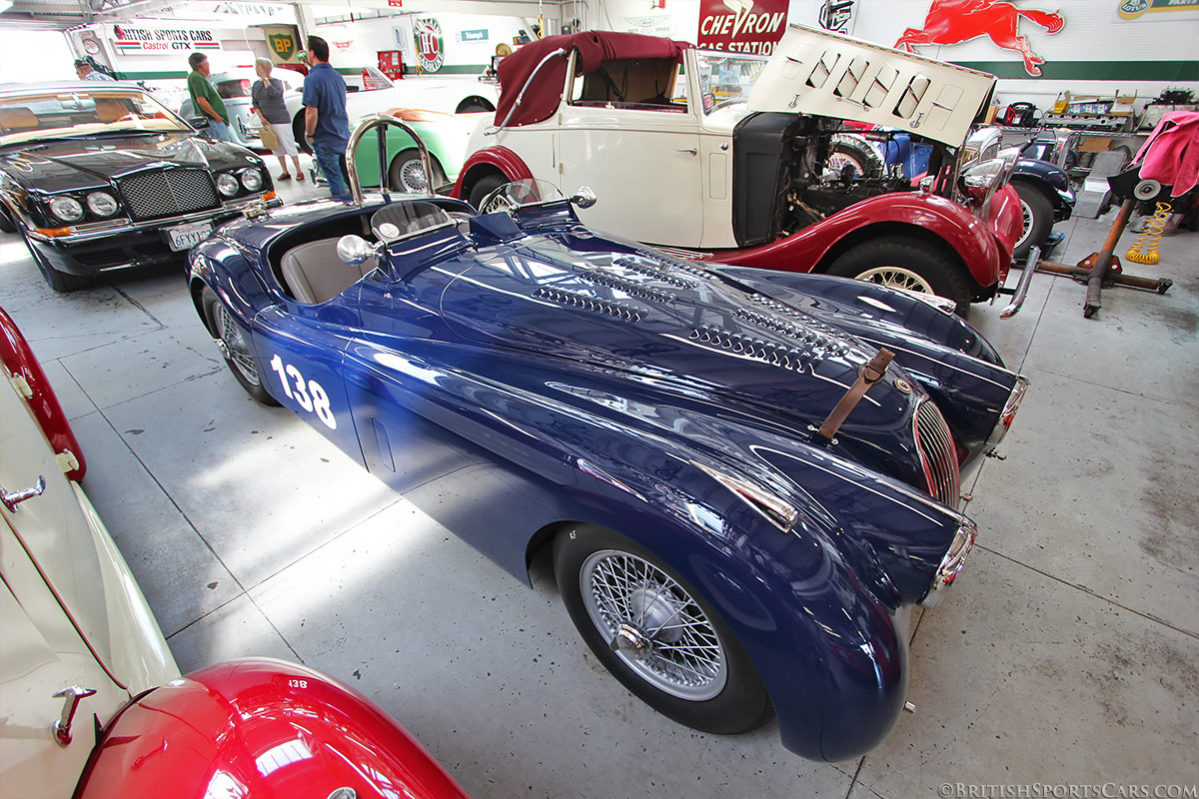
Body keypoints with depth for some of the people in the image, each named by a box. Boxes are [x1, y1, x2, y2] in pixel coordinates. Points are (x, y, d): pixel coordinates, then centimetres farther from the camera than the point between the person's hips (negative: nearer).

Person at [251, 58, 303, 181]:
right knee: (276, 148, 7)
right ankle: (285, 172, 13)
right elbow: (254, 103, 9)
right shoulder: (255, 85, 11)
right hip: (266, 122, 6)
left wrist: (265, 78, -21)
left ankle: (299, 171, 2)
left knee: (289, 146, -5)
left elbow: (274, 93, -26)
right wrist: (261, 118, -5)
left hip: (281, 120, -6)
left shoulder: (276, 82, -4)